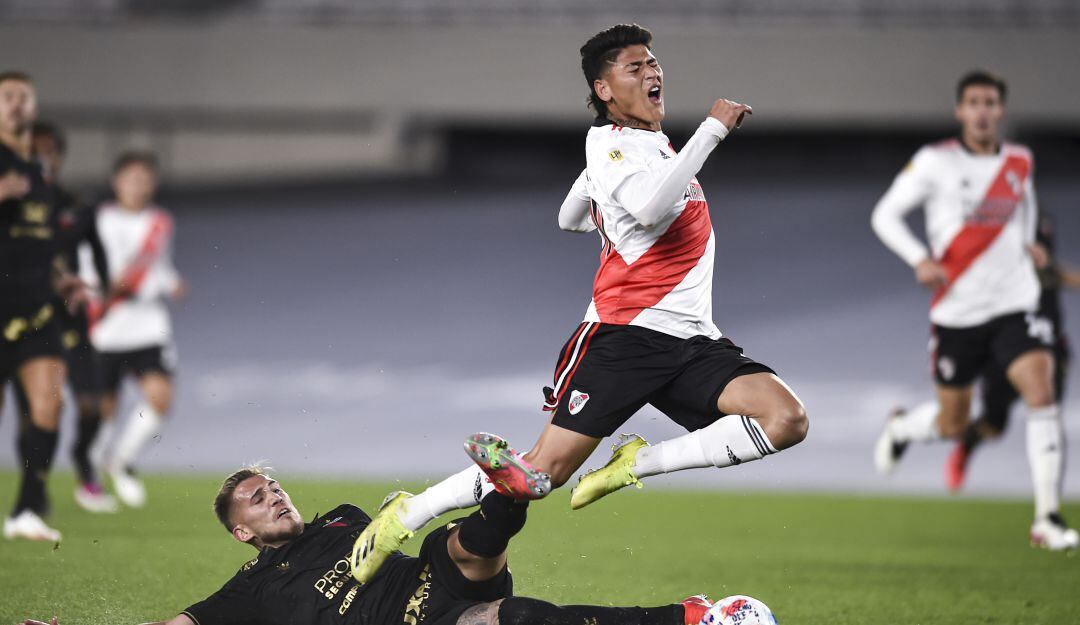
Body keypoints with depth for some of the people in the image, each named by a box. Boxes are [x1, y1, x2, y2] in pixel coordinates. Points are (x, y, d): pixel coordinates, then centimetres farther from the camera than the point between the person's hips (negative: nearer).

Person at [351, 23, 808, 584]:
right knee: (545, 470, -10)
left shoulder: (655, 146, 21)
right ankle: (403, 520, 6)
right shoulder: (607, 142, -5)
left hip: (693, 343, 7)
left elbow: (568, 217, 35)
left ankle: (635, 464, -9)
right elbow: (650, 207, -28)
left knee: (787, 420, -16)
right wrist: (711, 129, -21)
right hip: (624, 336, -7)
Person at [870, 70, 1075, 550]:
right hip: (957, 310, -2)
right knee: (951, 424, 8)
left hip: (1014, 304, 2)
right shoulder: (935, 162, -5)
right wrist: (919, 260, -17)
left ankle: (1047, 519, -21)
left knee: (1041, 392, -21)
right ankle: (900, 428, 46)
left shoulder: (1020, 163, 6)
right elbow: (884, 215, -2)